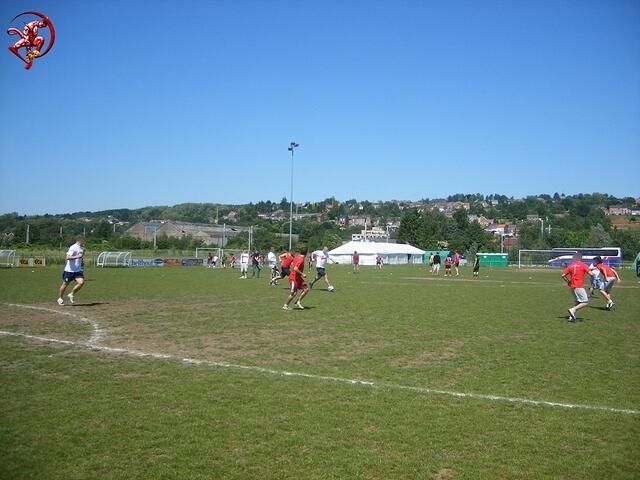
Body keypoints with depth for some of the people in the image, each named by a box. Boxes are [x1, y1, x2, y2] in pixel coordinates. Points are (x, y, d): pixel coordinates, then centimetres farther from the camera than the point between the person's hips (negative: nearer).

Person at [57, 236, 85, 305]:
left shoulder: (82, 248, 10)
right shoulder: (73, 247, -15)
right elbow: (67, 257, -25)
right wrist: (77, 256, -31)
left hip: (78, 270, 6)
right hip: (69, 270, -6)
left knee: (81, 282, -13)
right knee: (65, 284, 6)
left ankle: (71, 295, 7)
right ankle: (60, 298, 27)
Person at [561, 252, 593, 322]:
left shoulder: (570, 266, 8)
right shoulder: (583, 265, -6)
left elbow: (563, 275, 3)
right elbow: (590, 274, -11)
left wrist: (568, 282, 17)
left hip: (572, 287, 7)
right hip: (579, 287, -7)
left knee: (578, 302, 19)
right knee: (585, 302, -1)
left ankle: (572, 316, 9)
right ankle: (573, 310, -17)